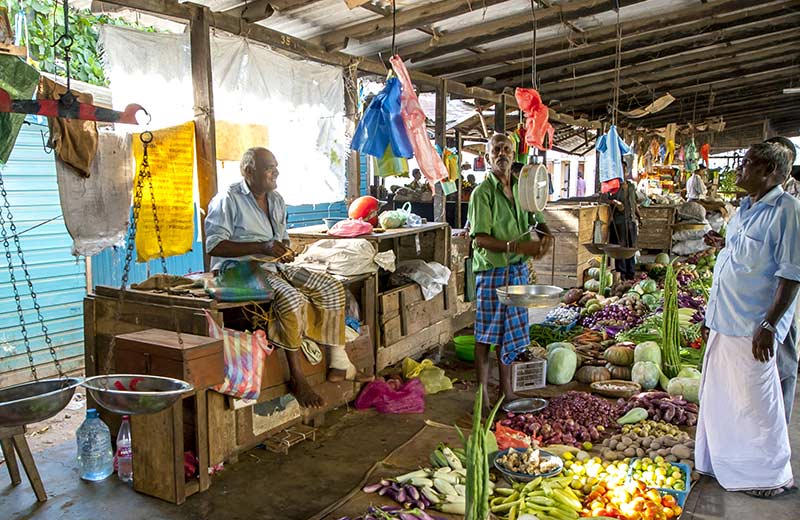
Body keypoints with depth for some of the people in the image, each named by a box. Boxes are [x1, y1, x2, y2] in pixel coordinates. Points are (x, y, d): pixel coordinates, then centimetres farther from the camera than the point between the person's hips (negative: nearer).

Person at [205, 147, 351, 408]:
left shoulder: (276, 200, 17)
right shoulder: (228, 199, -7)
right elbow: (215, 246, -15)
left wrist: (285, 250, 2)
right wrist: (262, 247, -21)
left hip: (275, 266, 8)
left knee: (331, 287, -11)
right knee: (291, 298, -35)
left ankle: (338, 356, -5)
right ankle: (298, 379, -24)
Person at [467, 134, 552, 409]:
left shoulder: (521, 188, 8)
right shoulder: (482, 192, -11)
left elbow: (537, 219, 17)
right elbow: (481, 239, -18)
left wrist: (545, 235, -6)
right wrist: (517, 246, -28)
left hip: (518, 269, 6)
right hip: (491, 270, -6)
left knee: (511, 332, 14)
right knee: (486, 334, 4)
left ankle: (506, 389, 29)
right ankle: (483, 392, 17)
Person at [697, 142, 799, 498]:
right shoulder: (744, 209, 12)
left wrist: (769, 324, -22)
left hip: (752, 328, -9)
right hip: (724, 321, 9)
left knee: (754, 404, 3)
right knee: (719, 396, 18)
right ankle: (721, 463, 36)